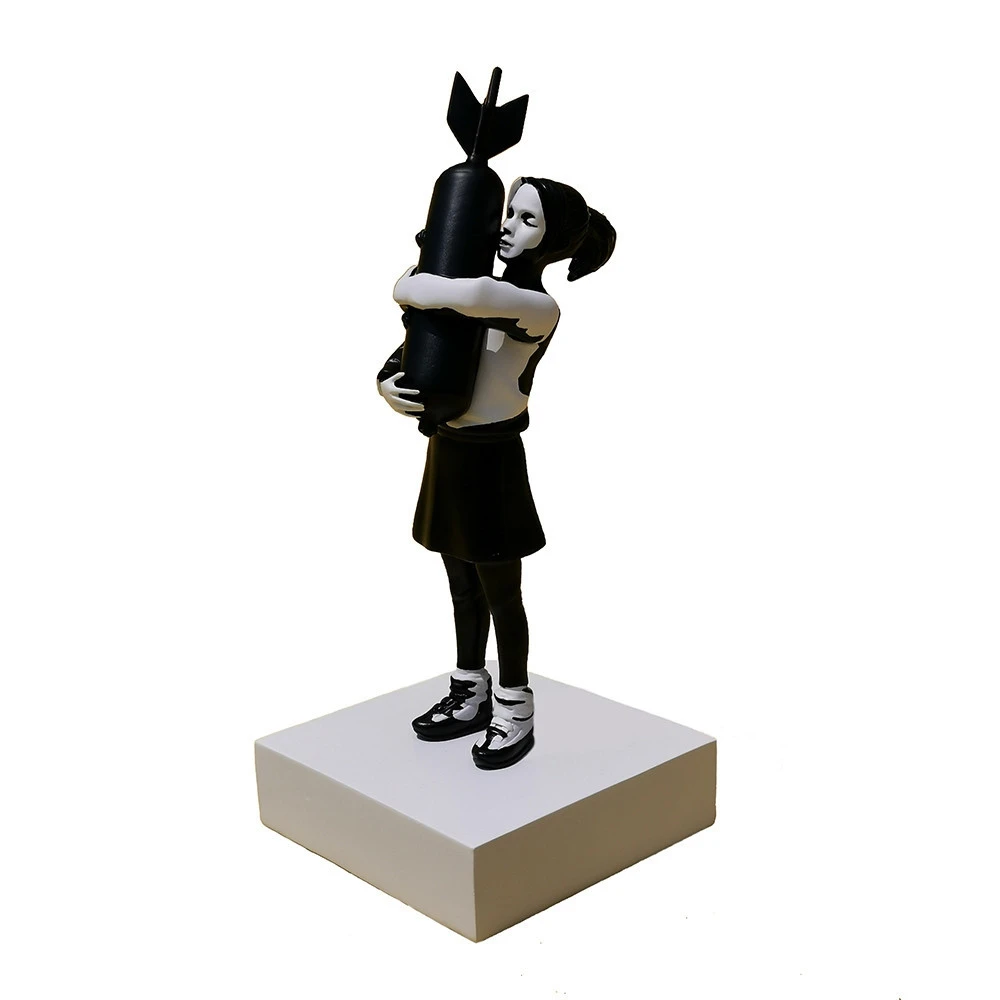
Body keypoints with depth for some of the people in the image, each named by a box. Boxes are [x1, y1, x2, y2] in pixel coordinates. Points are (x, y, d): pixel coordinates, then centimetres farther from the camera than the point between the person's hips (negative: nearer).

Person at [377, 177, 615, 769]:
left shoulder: (540, 308, -16)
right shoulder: (485, 298, 9)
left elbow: (476, 295, -38)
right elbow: (416, 348, 8)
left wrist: (412, 287, -21)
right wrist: (389, 385, -15)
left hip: (492, 461, -7)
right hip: (449, 454, 7)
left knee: (500, 593, 6)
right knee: (464, 588, 18)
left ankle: (515, 713, 22)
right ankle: (470, 697, 33)